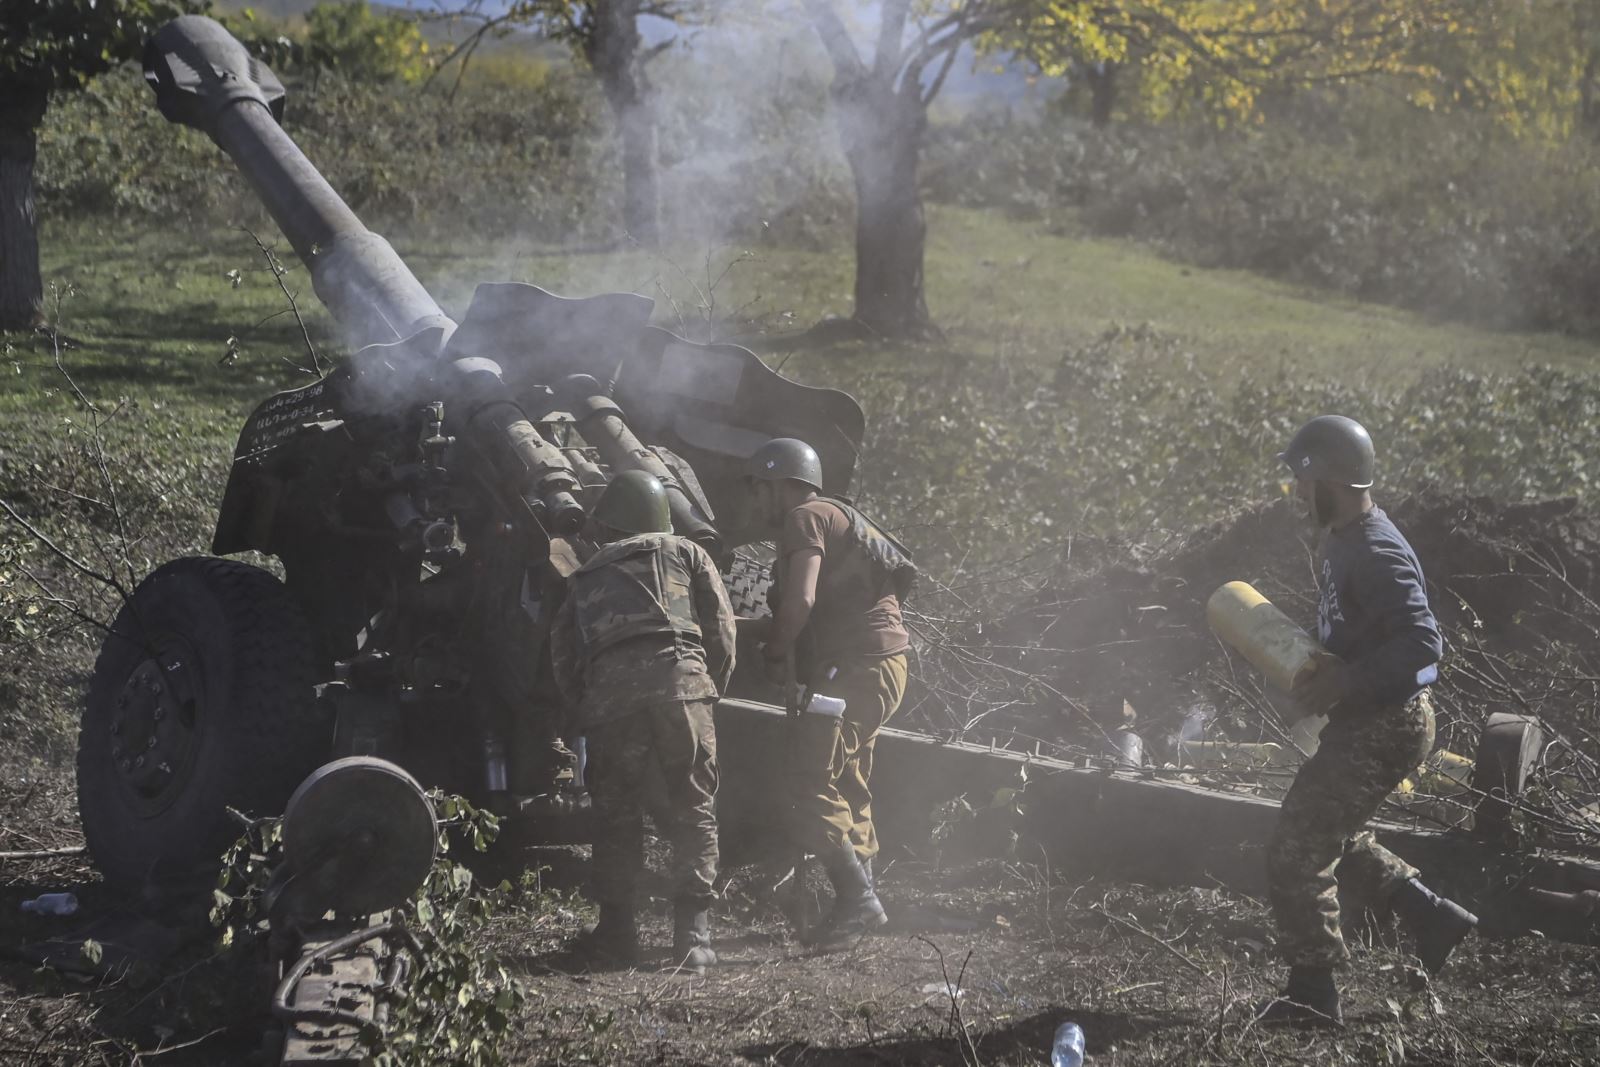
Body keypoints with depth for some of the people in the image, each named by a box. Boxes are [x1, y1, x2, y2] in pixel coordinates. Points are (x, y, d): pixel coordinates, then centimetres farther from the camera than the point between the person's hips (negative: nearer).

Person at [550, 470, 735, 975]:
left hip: (608, 691, 1)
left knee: (617, 812, 14)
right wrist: (710, 693, 24)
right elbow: (721, 632, 15)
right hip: (680, 679, -1)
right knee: (693, 809, 5)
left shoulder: (585, 579, 29)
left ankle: (617, 930, 15)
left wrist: (585, 710, 28)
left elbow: (562, 654, 22)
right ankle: (693, 933, -3)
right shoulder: (686, 554, 24)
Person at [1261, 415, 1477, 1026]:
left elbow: (1422, 641, -31)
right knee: (1325, 834, 24)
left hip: (1385, 728, -11)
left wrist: (1342, 684, -29)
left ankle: (1312, 993, 4)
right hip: (1365, 722, 11)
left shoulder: (1376, 552, -23)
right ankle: (1434, 918, 28)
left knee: (1297, 852, -5)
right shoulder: (1342, 538, 10)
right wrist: (1310, 665, 9)